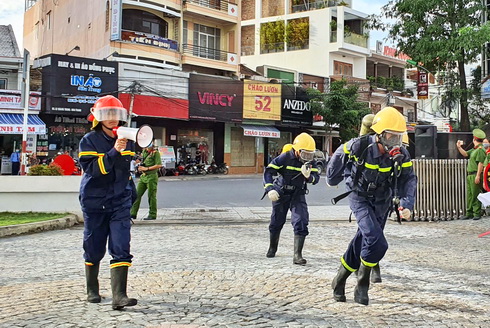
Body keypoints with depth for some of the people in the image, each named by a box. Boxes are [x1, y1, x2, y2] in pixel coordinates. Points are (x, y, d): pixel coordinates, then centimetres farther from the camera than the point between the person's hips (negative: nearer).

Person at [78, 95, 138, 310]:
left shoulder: (126, 140, 6)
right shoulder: (89, 140, -7)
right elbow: (92, 169, -21)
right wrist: (114, 152, -29)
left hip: (120, 202, 2)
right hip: (94, 202, -2)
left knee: (121, 249, -10)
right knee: (94, 249, 10)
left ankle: (119, 296, -12)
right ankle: (92, 291, 30)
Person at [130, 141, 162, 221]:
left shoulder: (155, 152, -8)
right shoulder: (144, 151, 14)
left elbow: (159, 165, -16)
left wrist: (147, 168, -17)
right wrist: (140, 167, 7)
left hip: (151, 176, -7)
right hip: (143, 176, 7)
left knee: (151, 196, -2)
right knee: (137, 195, 4)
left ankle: (152, 215, 5)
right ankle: (133, 213, 8)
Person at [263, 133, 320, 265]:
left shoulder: (310, 162, -8)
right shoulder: (285, 158, -21)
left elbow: (316, 178, -13)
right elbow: (268, 171, -19)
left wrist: (309, 176, -36)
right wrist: (270, 189, -30)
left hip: (298, 194, 2)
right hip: (281, 193, -2)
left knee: (301, 222, -15)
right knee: (276, 222, 12)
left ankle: (297, 255, -11)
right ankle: (272, 248, 38)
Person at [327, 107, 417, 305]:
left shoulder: (401, 155, -12)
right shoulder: (359, 146, -21)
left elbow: (409, 180, -7)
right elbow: (340, 156, -2)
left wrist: (406, 205, -24)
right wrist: (332, 180, 14)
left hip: (382, 203, 4)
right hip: (360, 198, -4)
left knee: (362, 244, 10)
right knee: (376, 243, -21)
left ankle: (339, 281, 30)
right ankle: (362, 286, -1)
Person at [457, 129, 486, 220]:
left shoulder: (480, 149, -13)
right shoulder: (474, 149, 16)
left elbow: (481, 163, -18)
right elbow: (465, 154, 29)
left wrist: (478, 176, -22)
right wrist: (459, 147, 17)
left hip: (475, 175, -10)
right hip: (469, 175, 10)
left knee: (475, 196, -6)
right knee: (469, 195, 11)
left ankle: (477, 214, 0)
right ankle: (469, 214, 16)